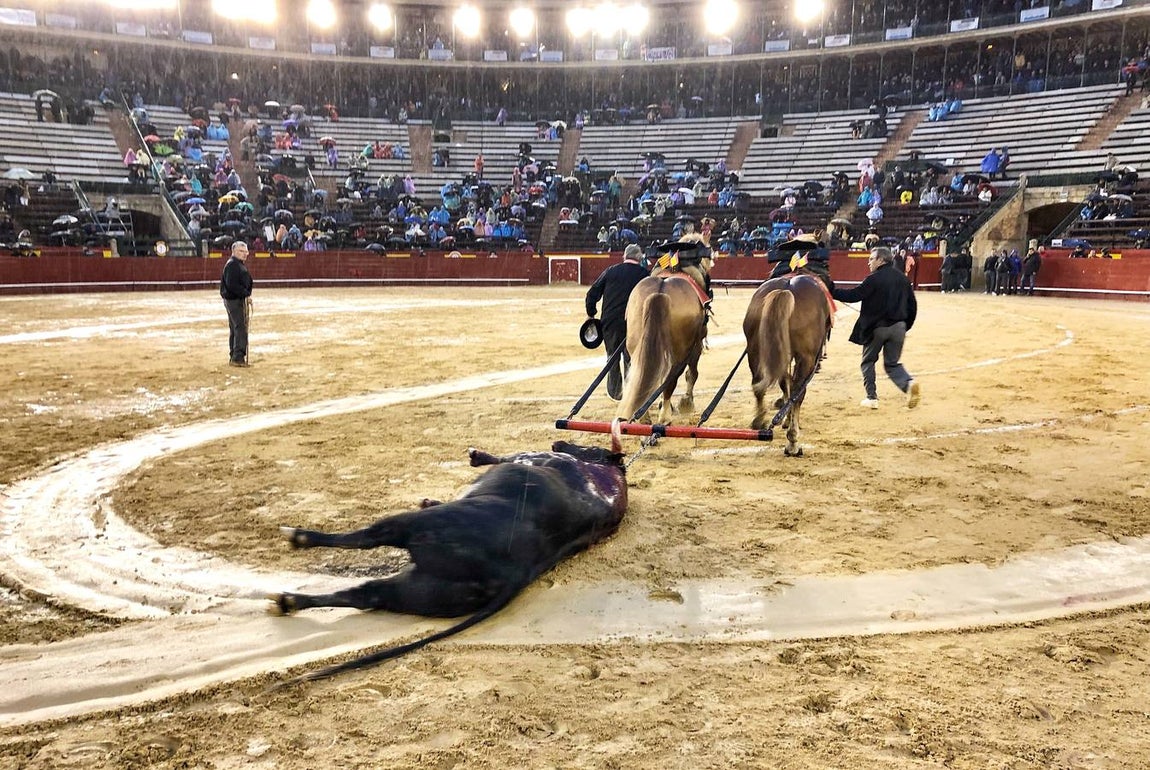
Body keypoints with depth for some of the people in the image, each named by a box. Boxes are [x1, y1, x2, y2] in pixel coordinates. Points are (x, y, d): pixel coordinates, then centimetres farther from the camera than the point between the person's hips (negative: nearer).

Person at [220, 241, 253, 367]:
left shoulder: (240, 264, 18)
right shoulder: (232, 265, -15)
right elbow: (232, 285, -23)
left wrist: (247, 295, 7)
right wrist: (246, 294, -20)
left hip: (239, 300, 11)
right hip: (233, 300, -11)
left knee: (235, 329, 15)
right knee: (240, 328, -11)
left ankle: (234, 357, 23)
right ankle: (238, 357, -11)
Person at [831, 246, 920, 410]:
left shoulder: (874, 279, -10)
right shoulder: (902, 278, 9)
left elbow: (853, 295, -15)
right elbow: (912, 306, 12)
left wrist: (832, 292, -8)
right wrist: (905, 327, 20)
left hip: (876, 327, -5)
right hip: (898, 327, 5)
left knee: (868, 361, 14)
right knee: (892, 364, 13)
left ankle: (872, 397, 12)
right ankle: (909, 383, -15)